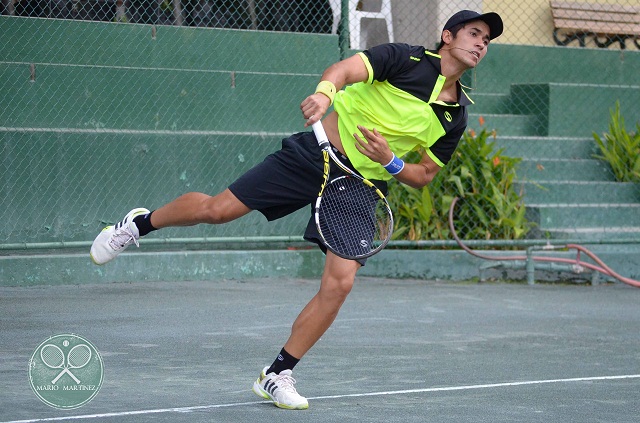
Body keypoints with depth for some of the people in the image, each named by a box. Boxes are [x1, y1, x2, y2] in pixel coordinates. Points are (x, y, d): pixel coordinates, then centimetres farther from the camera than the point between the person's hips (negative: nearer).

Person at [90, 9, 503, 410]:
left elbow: (423, 176, 10)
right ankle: (140, 224, 26)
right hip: (314, 155, -4)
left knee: (339, 284, -11)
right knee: (217, 209, -4)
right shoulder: (406, 59, -10)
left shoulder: (455, 116, 4)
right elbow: (344, 69, -24)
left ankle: (278, 375, 3)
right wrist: (325, 91, -48)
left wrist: (389, 161, -12)